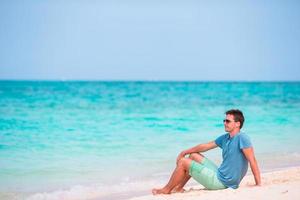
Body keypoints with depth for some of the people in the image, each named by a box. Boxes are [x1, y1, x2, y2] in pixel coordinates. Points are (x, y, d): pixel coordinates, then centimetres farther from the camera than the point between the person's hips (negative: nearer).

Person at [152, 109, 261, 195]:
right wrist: (184, 152, 23)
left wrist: (258, 184, -25)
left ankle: (166, 190, 14)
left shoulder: (242, 138, -19)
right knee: (194, 156, 18)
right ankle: (179, 188, 19)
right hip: (219, 174, 9)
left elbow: (252, 160, -22)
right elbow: (205, 146, 19)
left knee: (183, 162, -4)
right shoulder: (225, 138, 8)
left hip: (222, 182, -9)